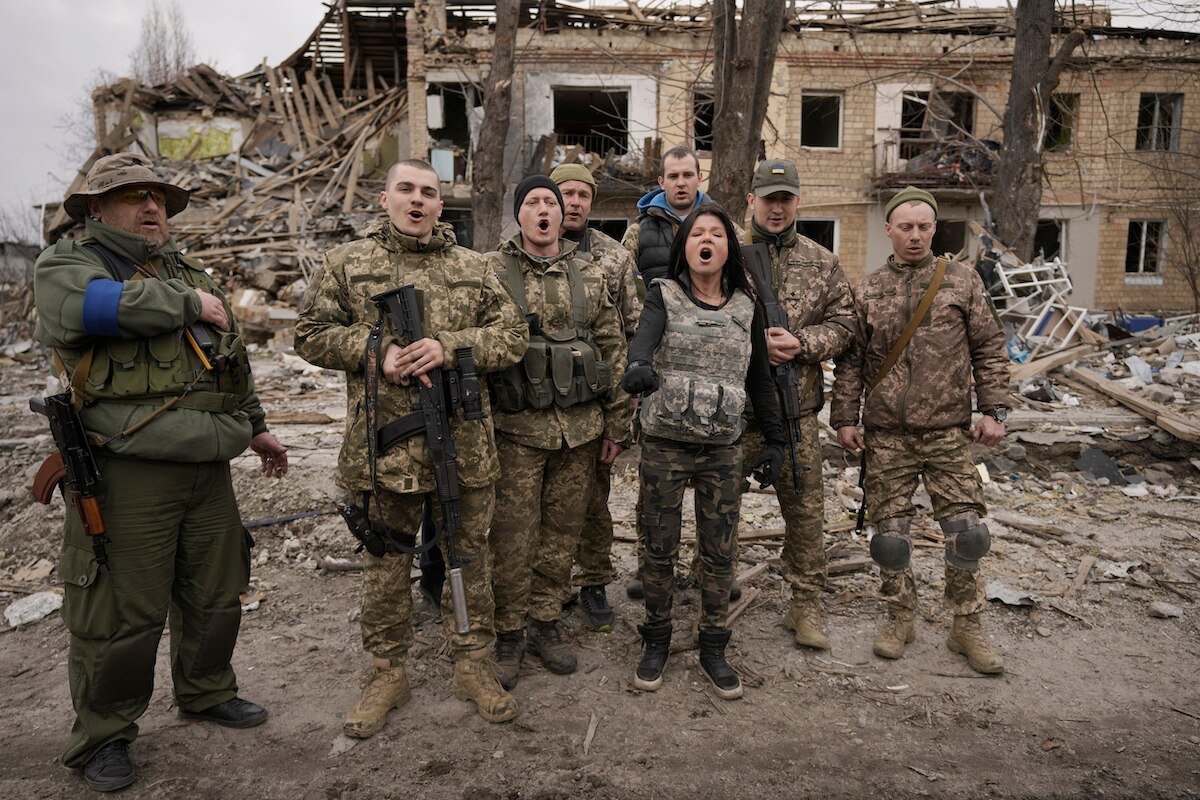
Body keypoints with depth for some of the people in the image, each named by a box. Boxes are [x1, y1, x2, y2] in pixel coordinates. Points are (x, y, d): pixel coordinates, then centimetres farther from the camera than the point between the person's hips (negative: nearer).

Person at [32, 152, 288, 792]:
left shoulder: (191, 272, 21)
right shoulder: (66, 264, 1)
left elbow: (233, 359, 28)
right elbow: (88, 304, -24)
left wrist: (254, 425, 29)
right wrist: (188, 304, -14)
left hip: (208, 470, 6)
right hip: (129, 473, -6)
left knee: (216, 595, 16)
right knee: (123, 614, 2)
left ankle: (206, 693, 37)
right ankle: (102, 735, 22)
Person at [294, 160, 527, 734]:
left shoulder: (471, 266, 10)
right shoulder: (347, 263, 6)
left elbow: (511, 335, 3)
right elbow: (312, 335, 4)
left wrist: (449, 346, -13)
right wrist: (375, 351, -12)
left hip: (463, 444, 1)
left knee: (467, 557, 11)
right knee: (384, 563, 11)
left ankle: (472, 664, 27)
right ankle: (387, 673, 28)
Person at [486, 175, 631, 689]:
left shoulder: (589, 274, 9)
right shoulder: (492, 271, 0)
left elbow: (613, 349, 10)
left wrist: (616, 424, 7)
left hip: (580, 428, 3)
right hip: (517, 428, -3)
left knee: (562, 531, 11)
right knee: (512, 536, 2)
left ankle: (546, 624, 27)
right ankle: (508, 634, 18)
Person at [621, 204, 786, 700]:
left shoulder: (747, 306, 7)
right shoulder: (664, 295, -1)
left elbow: (760, 379, 12)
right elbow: (645, 336, -24)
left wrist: (775, 440, 8)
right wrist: (639, 366, -46)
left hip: (723, 449, 2)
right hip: (664, 444, -2)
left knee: (719, 554, 8)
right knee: (660, 549, 8)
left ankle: (713, 649, 25)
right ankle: (656, 642, 27)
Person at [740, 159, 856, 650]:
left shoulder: (822, 263, 9)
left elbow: (842, 324, 6)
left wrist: (801, 343, -12)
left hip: (797, 409, 2)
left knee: (805, 509, 7)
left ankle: (806, 606, 22)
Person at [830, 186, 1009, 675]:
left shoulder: (963, 281, 6)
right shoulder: (867, 291, 7)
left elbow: (989, 349, 7)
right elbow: (851, 361, 9)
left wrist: (993, 410, -1)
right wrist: (844, 418, 2)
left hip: (947, 432, -1)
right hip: (885, 435, 1)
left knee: (964, 531, 0)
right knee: (889, 531, 6)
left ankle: (967, 627, 17)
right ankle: (900, 617, 24)